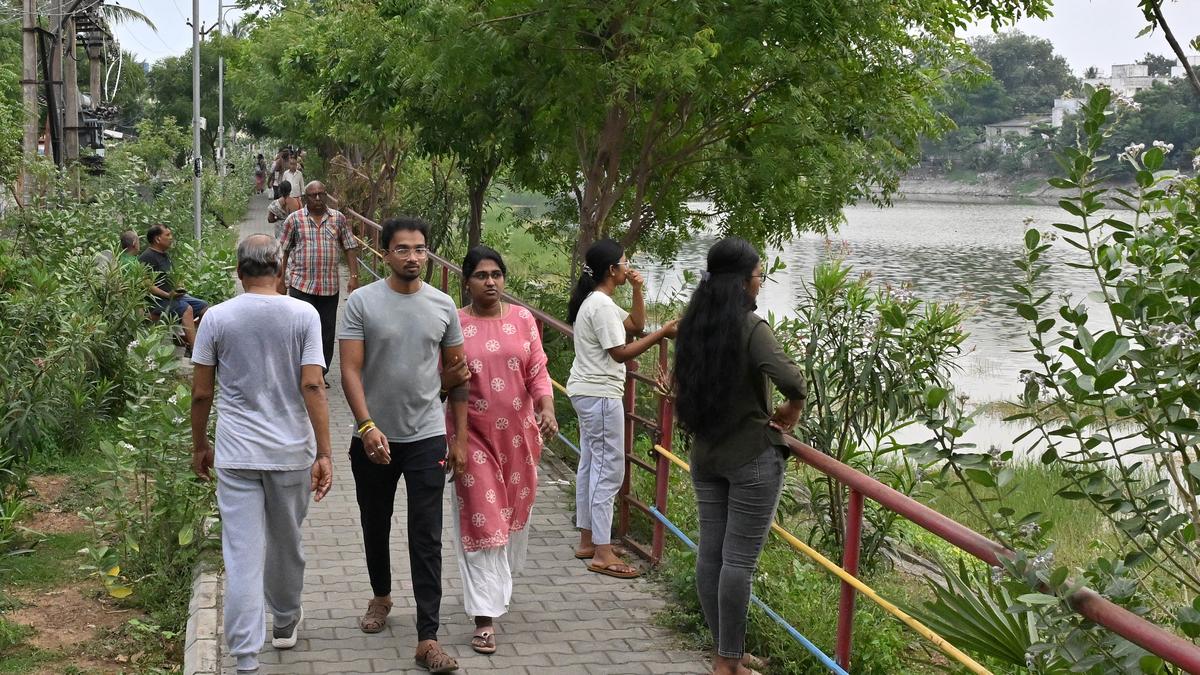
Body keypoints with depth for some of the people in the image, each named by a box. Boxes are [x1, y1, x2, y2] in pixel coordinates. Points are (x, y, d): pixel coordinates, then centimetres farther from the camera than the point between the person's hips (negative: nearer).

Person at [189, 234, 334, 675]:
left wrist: (199, 446, 14)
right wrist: (324, 453, -9)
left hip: (236, 454, -1)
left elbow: (201, 393, 0)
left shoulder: (217, 318, -3)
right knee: (286, 543, 19)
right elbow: (312, 385, -11)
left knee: (242, 554, 0)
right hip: (292, 451, 1)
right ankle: (285, 622, 40)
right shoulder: (303, 315, -6)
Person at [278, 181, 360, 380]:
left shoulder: (338, 218, 6)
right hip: (301, 285, -2)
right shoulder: (294, 219, 0)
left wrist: (354, 276, -1)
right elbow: (283, 251, 5)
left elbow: (350, 247, 7)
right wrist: (280, 280, 3)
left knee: (327, 332, 8)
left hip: (330, 286, 3)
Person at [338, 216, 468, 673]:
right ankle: (381, 596, 45)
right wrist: (367, 426, -23)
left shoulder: (443, 306, 1)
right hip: (373, 437, 0)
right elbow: (350, 370, -10)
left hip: (427, 438, 0)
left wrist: (460, 437, 5)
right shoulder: (362, 302, -6)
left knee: (426, 540, -4)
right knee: (375, 526, 18)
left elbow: (457, 374, 7)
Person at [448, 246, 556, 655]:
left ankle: (498, 578, 45)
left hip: (518, 432, 3)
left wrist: (547, 409, -16)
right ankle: (485, 616, -2)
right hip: (474, 434, -3)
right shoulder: (454, 324, -6)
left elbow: (538, 371, -1)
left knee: (513, 510, 17)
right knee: (481, 518, -4)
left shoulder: (522, 319, 1)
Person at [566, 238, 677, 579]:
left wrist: (637, 290, 8)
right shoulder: (601, 305, -19)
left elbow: (636, 324, 20)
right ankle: (603, 554, -4)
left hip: (588, 393, 11)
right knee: (608, 470, -7)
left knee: (591, 466, 15)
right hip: (600, 395, -11)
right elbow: (620, 353, -21)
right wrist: (662, 334, -20)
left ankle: (587, 540, 24)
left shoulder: (598, 301, 13)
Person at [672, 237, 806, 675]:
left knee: (710, 552, 10)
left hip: (704, 454, 7)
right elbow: (791, 380, -30)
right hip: (752, 457, -7)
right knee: (739, 559, -1)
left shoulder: (693, 326, 4)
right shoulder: (751, 328, -18)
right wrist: (792, 410, -10)